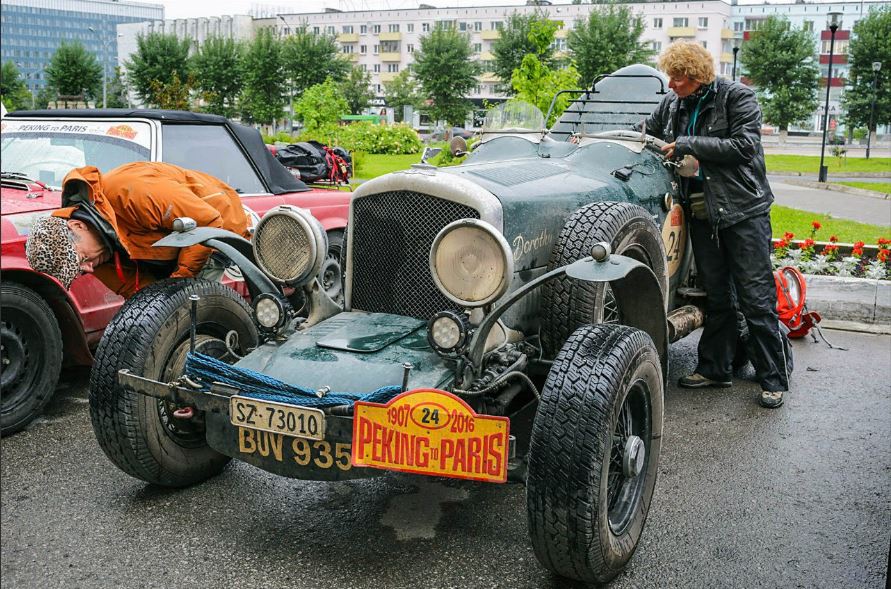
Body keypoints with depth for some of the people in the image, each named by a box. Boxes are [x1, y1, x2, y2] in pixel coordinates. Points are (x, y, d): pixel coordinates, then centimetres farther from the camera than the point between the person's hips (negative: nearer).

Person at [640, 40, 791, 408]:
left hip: (743, 210, -5)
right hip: (702, 213, 5)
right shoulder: (671, 105, 8)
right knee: (716, 296, 12)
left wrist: (687, 144, -17)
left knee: (756, 298, -3)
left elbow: (745, 145, -18)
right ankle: (715, 368, 23)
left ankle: (774, 378, 6)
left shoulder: (738, 98, -7)